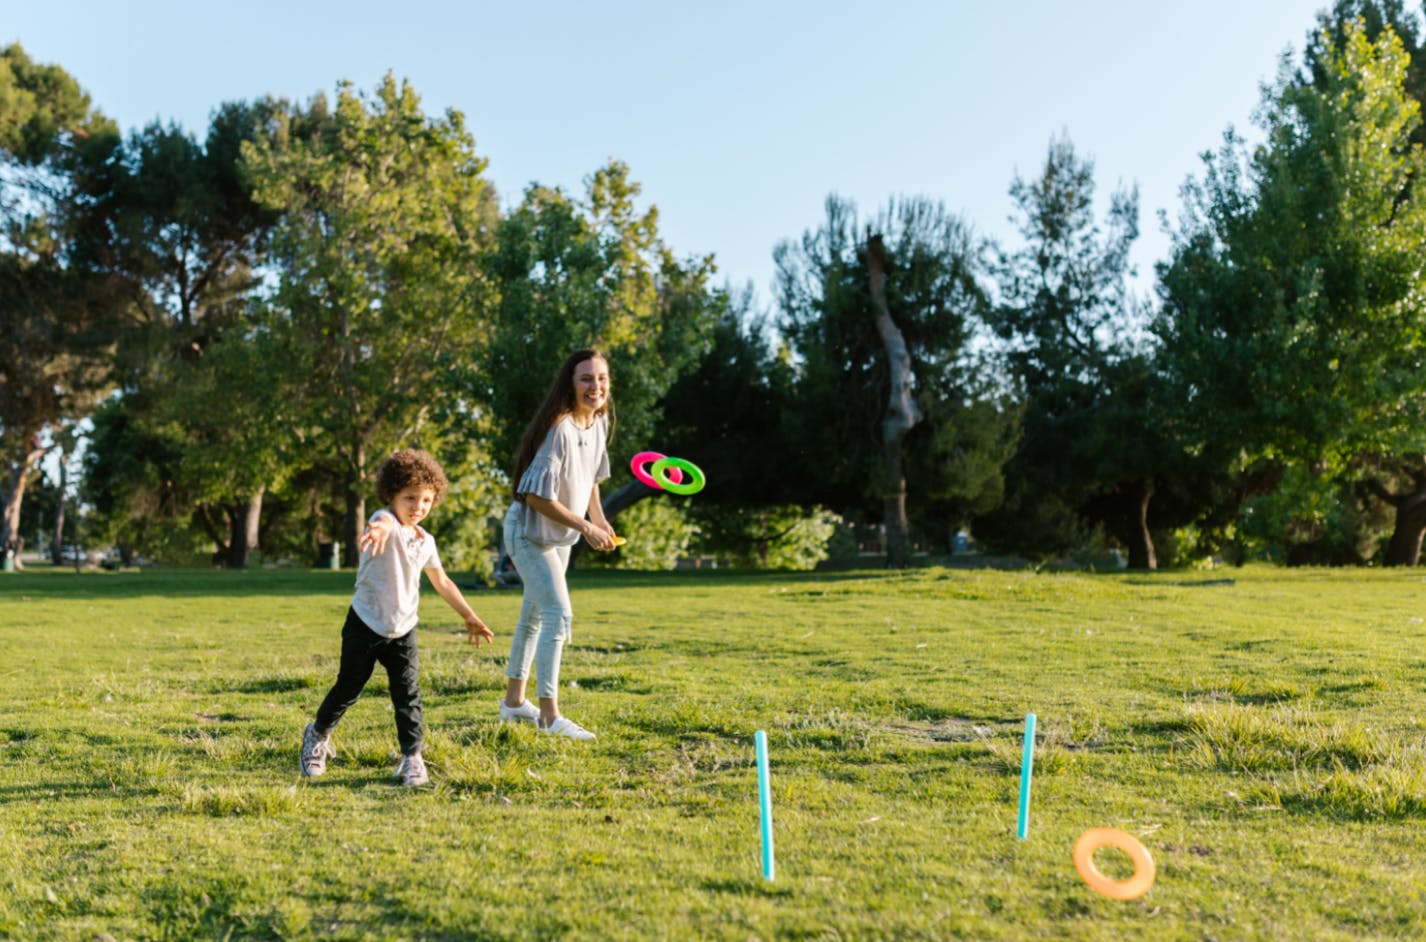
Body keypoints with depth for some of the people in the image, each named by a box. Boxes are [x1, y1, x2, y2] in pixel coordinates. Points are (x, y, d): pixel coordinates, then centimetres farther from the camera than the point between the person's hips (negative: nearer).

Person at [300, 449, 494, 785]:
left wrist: (469, 617, 17)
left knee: (407, 694, -5)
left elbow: (441, 581, 17)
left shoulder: (425, 541, 3)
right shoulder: (385, 521, -17)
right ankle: (318, 734, 35)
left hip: (402, 630, 4)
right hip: (365, 626, -4)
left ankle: (412, 757, 6)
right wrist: (379, 528, -71)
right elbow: (385, 522, -45)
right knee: (348, 688, 10)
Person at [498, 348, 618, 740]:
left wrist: (599, 519, 1)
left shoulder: (600, 422, -2)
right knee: (559, 614, -17)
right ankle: (549, 714, -12)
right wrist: (584, 527, -26)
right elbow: (537, 494, -28)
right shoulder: (558, 428, -28)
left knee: (534, 615, 18)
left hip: (560, 537, 9)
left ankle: (514, 700, 32)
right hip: (529, 533, -9)